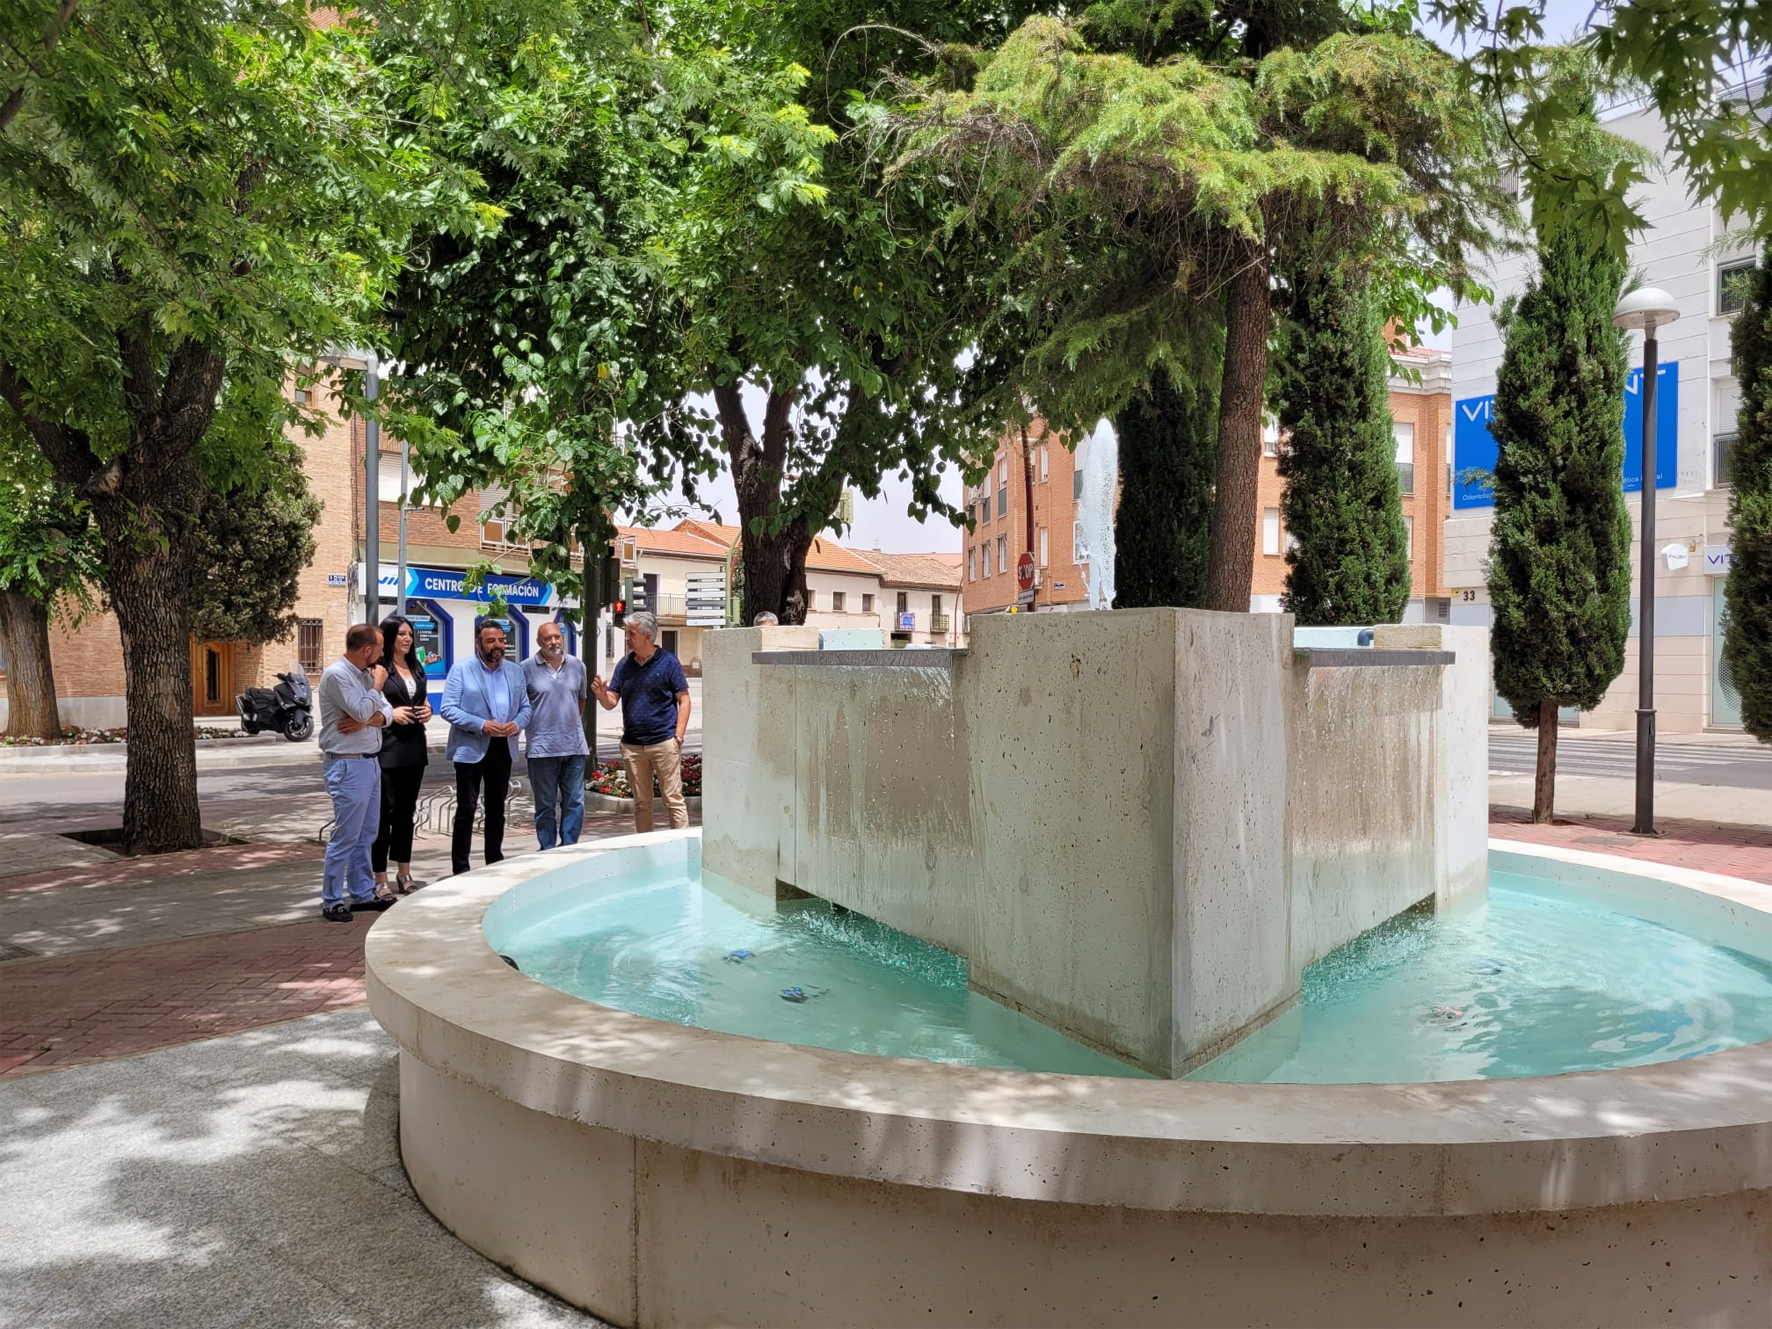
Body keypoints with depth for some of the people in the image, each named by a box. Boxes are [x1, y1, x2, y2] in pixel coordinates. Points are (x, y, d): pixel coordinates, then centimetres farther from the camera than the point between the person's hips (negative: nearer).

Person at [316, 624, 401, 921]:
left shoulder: (364, 674, 12)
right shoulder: (336, 674, -15)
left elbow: (387, 712, 7)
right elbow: (362, 711, -22)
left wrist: (366, 721, -13)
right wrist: (376, 687, -6)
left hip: (370, 761, 9)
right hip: (348, 765, -9)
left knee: (365, 834, 14)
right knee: (345, 836, -5)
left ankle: (363, 893, 22)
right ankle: (331, 902, 3)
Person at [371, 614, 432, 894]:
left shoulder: (416, 668, 15)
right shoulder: (379, 669, -7)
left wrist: (427, 711, 5)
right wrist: (391, 714, -20)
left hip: (414, 746, 7)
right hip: (387, 747, -7)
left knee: (406, 811, 14)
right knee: (386, 811, -5)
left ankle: (404, 872, 23)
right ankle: (380, 878, 1)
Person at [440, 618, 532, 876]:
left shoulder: (515, 672, 10)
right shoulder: (461, 670, -4)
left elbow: (525, 707, 12)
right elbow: (448, 709, -10)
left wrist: (517, 723, -10)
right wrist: (481, 725, -20)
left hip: (503, 748, 5)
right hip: (471, 748, -5)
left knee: (497, 807, 13)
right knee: (466, 808, -2)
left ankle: (495, 861, 23)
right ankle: (460, 867, 3)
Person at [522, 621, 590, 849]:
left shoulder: (577, 666, 9)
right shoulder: (527, 668, -2)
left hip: (574, 746, 3)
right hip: (542, 748, -3)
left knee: (575, 802, 5)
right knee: (545, 804, 6)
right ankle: (548, 851, 14)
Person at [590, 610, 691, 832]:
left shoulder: (668, 662, -2)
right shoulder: (624, 664, 10)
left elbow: (684, 700, -2)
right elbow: (610, 703, 10)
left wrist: (678, 737, -10)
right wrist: (601, 694, -14)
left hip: (664, 742, -5)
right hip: (632, 745, 5)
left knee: (673, 799, -3)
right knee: (641, 803, 11)